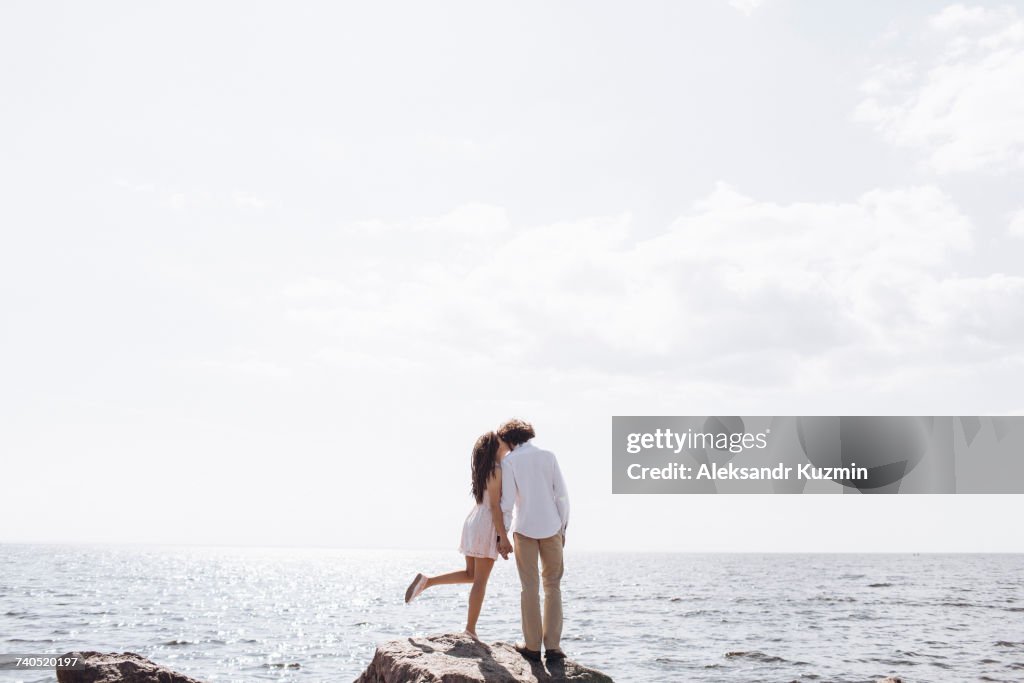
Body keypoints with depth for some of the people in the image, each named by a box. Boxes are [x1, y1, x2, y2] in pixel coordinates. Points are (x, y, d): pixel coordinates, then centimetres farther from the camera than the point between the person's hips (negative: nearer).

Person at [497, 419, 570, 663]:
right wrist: (562, 527, 9)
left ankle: (532, 646, 5)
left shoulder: (509, 461, -3)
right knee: (553, 586, 8)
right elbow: (562, 494, 1)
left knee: (530, 587, 5)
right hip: (551, 527, 2)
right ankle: (553, 645, 3)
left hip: (525, 528, -2)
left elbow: (507, 501, -8)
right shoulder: (548, 456, 4)